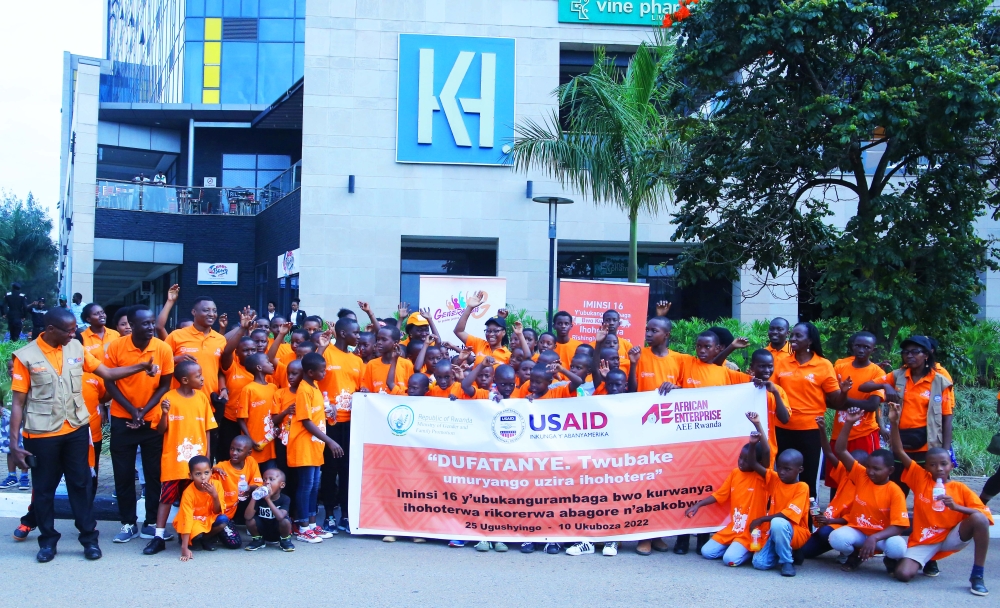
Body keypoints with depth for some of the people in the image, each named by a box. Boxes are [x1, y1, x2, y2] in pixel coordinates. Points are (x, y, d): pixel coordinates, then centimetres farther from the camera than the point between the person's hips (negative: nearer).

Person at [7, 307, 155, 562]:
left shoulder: (76, 348, 2)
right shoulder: (26, 356, -9)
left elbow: (108, 373, 6)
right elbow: (18, 402, -7)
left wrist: (141, 366, -7)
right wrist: (14, 443, -10)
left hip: (76, 430, 3)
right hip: (41, 434, -3)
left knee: (80, 484, 9)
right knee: (44, 488, 8)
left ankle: (89, 538, 18)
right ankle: (47, 540, 22)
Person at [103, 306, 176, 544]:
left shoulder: (164, 349, -8)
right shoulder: (116, 347, -10)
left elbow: (165, 386, -1)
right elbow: (109, 383, -3)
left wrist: (144, 411, -11)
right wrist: (132, 410, -12)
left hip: (153, 420, 1)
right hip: (122, 419, 0)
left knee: (154, 472, 4)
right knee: (123, 473, 4)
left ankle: (151, 522, 15)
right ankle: (128, 523, 14)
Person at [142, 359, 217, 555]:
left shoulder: (202, 398, 3)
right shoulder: (169, 398, -7)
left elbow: (207, 429, 8)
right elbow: (161, 430, -4)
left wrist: (207, 456, 4)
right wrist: (164, 414, -23)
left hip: (197, 460, 3)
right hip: (173, 460, -3)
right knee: (166, 497, 0)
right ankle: (158, 537, 3)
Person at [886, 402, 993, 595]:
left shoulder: (960, 488, 1)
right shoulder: (920, 478, 1)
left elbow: (985, 514, -8)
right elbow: (899, 452, -8)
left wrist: (956, 506, -22)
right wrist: (894, 422, -20)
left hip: (951, 537, 0)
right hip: (923, 540, 0)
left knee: (979, 519, -29)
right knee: (903, 574, -25)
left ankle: (977, 575, -16)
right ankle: (928, 561, 14)